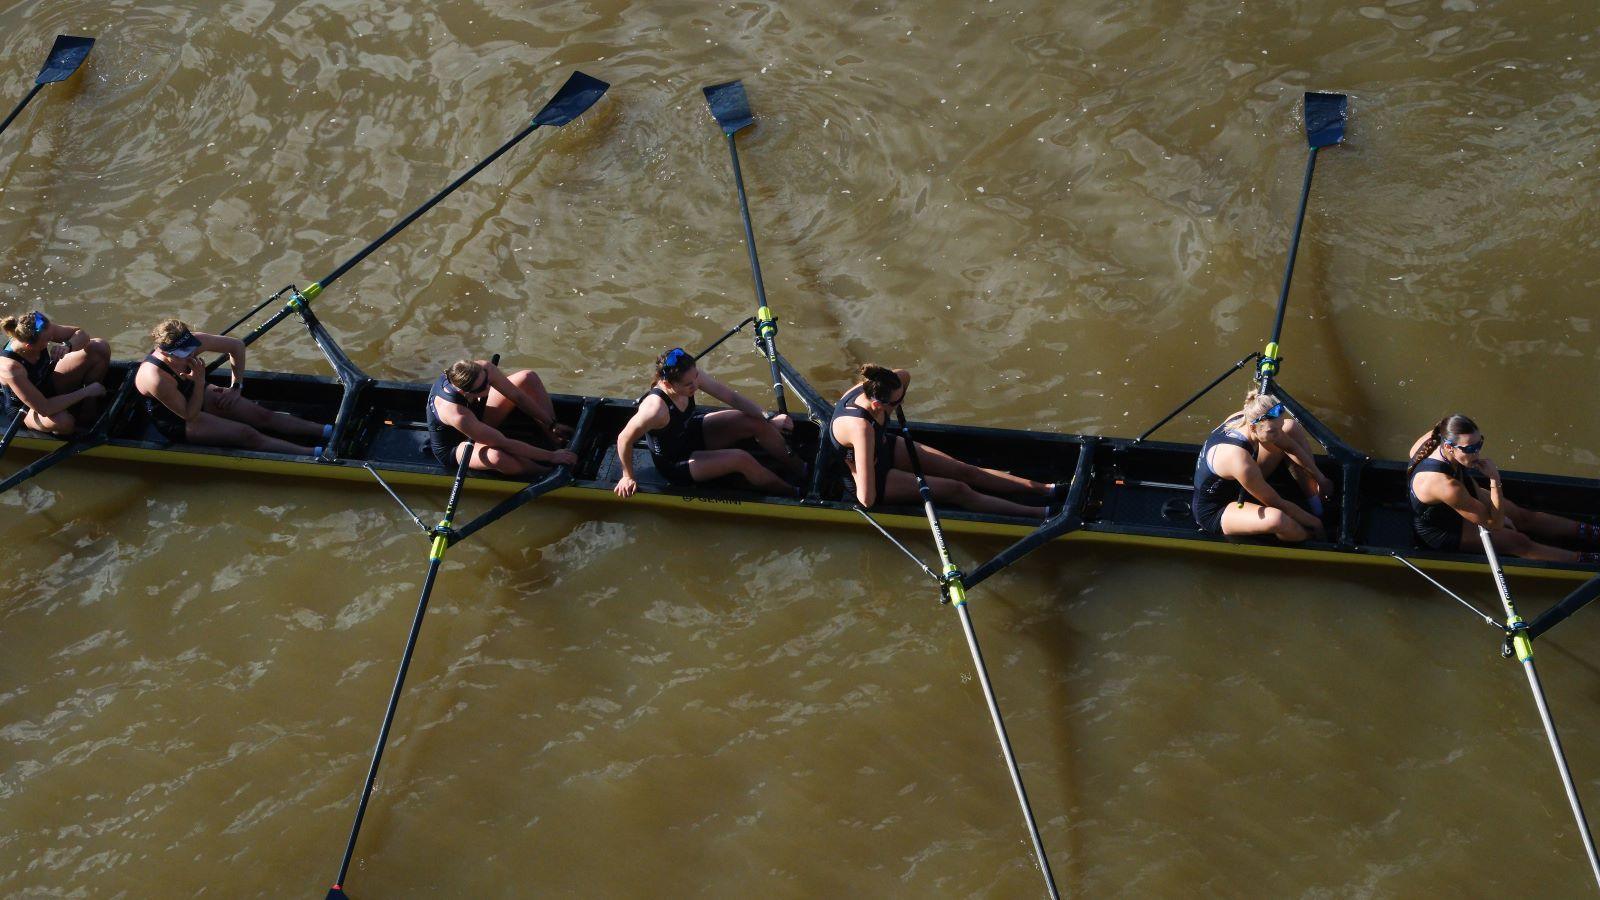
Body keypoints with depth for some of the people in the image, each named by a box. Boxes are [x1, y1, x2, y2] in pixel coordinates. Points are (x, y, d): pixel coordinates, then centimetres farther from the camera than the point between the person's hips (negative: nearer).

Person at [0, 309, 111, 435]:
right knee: (63, 421, -42)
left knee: (100, 348, -9)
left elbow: (81, 334, -8)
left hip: (48, 384, 7)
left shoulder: (44, 330, -24)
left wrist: (67, 347, -32)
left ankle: (88, 412, 1)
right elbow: (44, 409, -39)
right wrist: (86, 392, -33)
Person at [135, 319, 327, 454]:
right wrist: (200, 381, -37)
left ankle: (328, 431, -5)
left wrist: (236, 387, -3)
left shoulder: (192, 342, -23)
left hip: (193, 395, 6)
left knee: (262, 415, -4)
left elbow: (237, 346, -7)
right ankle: (316, 454, -21)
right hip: (177, 423, -6)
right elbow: (190, 415, -27)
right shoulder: (156, 379, -39)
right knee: (246, 434, -18)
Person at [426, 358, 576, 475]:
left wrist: (551, 425, -9)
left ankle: (556, 441, -7)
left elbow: (518, 397, -11)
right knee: (496, 457, -43)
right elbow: (506, 444, -38)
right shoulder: (456, 415, -44)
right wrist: (551, 456, -33)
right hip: (452, 448, -7)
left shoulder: (482, 370, -27)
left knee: (528, 378, -6)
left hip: (478, 420, 7)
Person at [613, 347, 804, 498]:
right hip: (674, 465, -7)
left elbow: (731, 397, -11)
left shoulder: (692, 375, -21)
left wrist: (769, 420, -17)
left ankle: (800, 471, 17)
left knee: (758, 424, -3)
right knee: (742, 459, -22)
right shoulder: (656, 409, -41)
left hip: (692, 431, 7)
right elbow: (625, 439, -29)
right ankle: (793, 494, 1)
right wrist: (628, 477, -15)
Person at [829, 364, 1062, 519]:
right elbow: (866, 500, -47)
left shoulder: (867, 387, -22)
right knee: (957, 490, -10)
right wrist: (853, 469, -30)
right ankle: (1041, 514, -9)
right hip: (876, 475, -8)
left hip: (886, 447, 8)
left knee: (964, 471, 3)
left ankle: (1046, 490, 5)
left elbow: (904, 374, 6)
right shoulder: (861, 428, -44)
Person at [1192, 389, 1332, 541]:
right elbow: (1277, 504, -25)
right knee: (1276, 519, -40)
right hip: (1215, 513, -9)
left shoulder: (1245, 418, -18)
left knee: (1292, 428, 2)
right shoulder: (1240, 460, -40)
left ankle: (1317, 509, 8)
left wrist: (1320, 478, 8)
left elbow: (1291, 446, 3)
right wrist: (1313, 522, -12)